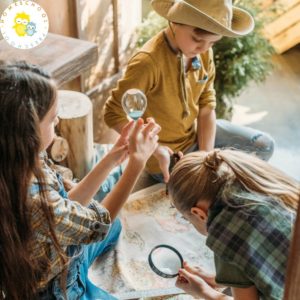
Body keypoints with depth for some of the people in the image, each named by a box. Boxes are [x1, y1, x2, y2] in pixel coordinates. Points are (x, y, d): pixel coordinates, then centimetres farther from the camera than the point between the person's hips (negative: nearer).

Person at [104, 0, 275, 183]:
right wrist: (156, 149, -31)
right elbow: (114, 114, -24)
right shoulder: (148, 62, -32)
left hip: (196, 134, 7)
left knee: (264, 146, 10)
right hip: (166, 155, -7)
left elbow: (206, 107, -4)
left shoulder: (204, 52, -9)